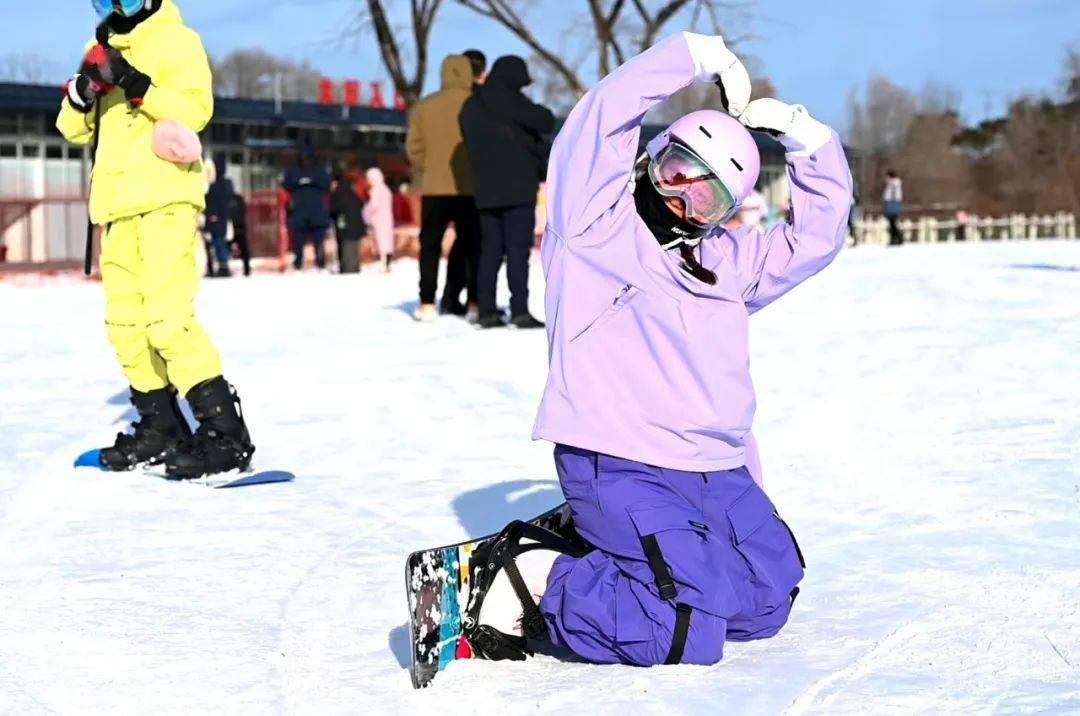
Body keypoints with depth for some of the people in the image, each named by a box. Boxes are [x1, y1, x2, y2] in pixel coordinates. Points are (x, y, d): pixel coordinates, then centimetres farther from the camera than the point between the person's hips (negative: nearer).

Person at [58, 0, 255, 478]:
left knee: (167, 320, -16)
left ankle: (226, 435, -14)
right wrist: (85, 89, -7)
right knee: (125, 323, 9)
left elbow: (195, 110, -15)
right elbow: (75, 129, 14)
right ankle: (160, 429, 20)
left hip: (166, 200, -8)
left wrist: (135, 83, -25)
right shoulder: (106, 50, 20)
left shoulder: (176, 40, 0)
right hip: (119, 204, 8)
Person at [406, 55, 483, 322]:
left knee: (430, 244, 8)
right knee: (472, 244, 8)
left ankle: (427, 303, 1)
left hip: (434, 187, 1)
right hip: (470, 187, -1)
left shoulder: (424, 106, 0)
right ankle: (475, 302, 4)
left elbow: (414, 147, -1)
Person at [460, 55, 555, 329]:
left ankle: (487, 309, 5)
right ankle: (520, 310, -11)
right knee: (518, 248, -6)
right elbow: (546, 122, -10)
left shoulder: (470, 107, 15)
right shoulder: (508, 100, -10)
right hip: (518, 188, -7)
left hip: (485, 190, 7)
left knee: (490, 249, 9)